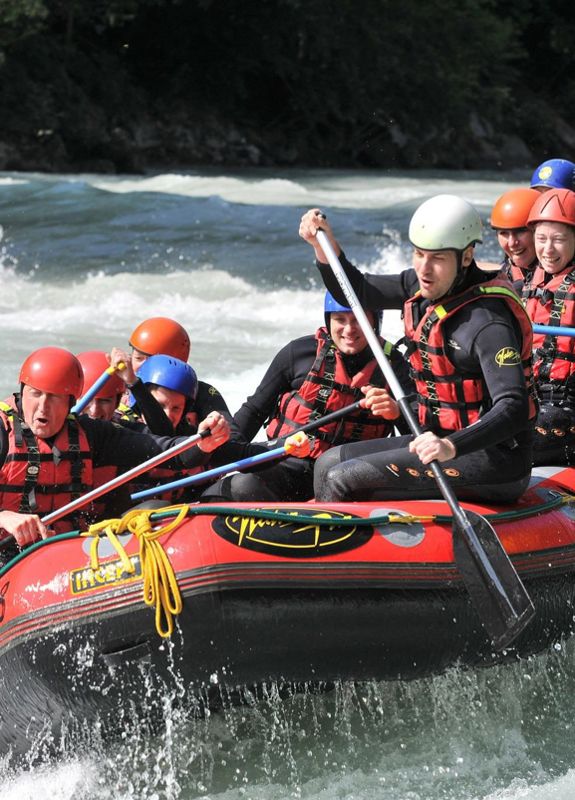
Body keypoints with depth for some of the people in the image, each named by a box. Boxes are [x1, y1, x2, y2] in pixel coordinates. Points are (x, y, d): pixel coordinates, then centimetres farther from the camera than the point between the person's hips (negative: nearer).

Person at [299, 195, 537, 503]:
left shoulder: (488, 322, -23)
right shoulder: (425, 286, 5)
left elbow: (513, 410, -31)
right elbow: (355, 293, 19)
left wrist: (452, 446, -45)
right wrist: (324, 245, 1)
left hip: (494, 460, -10)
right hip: (445, 441, 10)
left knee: (342, 480, -17)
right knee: (329, 463, 10)